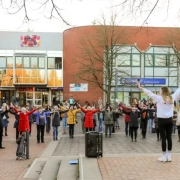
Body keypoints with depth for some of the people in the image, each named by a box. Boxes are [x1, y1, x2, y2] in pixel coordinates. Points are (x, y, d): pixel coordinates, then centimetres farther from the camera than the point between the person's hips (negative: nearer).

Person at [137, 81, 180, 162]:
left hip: (162, 120, -4)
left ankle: (164, 156, 5)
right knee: (169, 138, 8)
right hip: (169, 120, 4)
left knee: (163, 138, -1)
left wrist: (140, 88, -10)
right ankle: (169, 156, 14)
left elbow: (149, 93, -13)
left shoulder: (159, 98, -11)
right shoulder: (172, 98, 3)